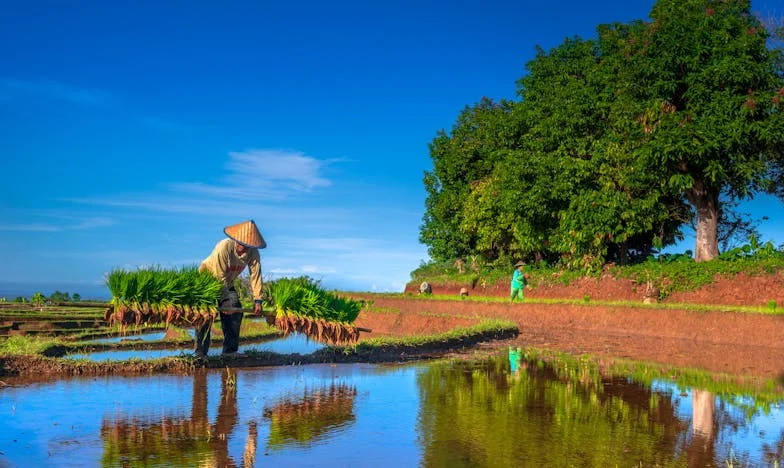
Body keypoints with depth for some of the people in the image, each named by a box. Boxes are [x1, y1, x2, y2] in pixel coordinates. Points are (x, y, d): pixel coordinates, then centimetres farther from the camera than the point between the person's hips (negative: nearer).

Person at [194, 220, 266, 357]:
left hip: (228, 283, 6)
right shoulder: (223, 247, -34)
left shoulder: (253, 253, -19)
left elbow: (256, 275, -18)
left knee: (236, 312, -4)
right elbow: (219, 277, -34)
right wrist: (224, 300, -38)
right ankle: (200, 352, -15)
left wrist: (257, 300, -24)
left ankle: (230, 351, 2)